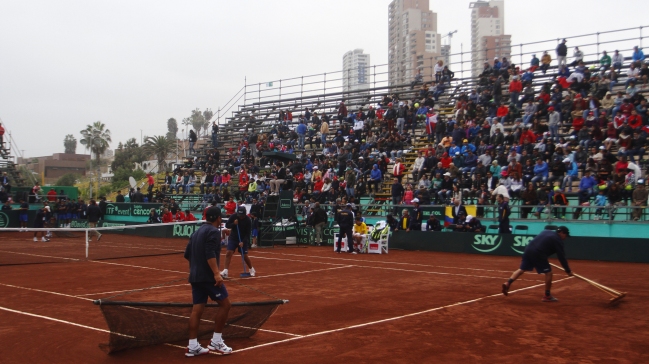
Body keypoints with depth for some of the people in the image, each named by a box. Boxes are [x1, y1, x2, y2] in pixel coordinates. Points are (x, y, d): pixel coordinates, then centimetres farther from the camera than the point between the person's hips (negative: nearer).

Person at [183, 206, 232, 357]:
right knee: (225, 304, 0)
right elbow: (210, 254, -22)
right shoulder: (214, 231, -9)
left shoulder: (197, 232, 17)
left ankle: (192, 346, 6)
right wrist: (216, 273, -27)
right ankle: (216, 341, 2)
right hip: (208, 276, -9)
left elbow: (187, 254, 20)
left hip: (195, 276, 9)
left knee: (197, 309, 7)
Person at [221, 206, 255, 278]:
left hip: (243, 240, -1)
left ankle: (251, 269, 26)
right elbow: (227, 225, -3)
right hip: (233, 238, 1)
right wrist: (233, 224, -22)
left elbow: (248, 233, -14)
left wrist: (243, 242, -24)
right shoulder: (233, 217, -10)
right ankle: (225, 272, -16)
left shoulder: (248, 220, -15)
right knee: (229, 253, -14)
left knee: (245, 256, 1)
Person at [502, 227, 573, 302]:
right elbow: (561, 257, -2)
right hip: (538, 254, -7)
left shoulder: (546, 232, 23)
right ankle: (547, 296, 9)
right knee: (548, 273, 4)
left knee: (522, 269, 14)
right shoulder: (557, 240, 1)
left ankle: (508, 283, -2)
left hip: (528, 250, 7)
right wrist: (568, 270, 2)